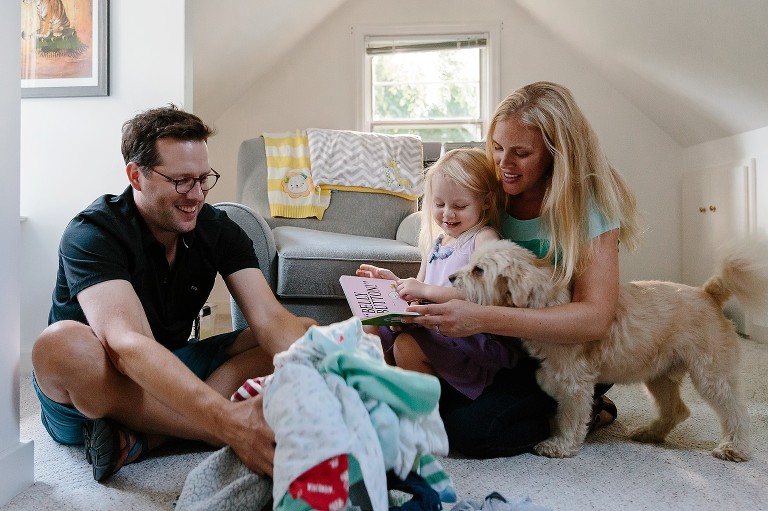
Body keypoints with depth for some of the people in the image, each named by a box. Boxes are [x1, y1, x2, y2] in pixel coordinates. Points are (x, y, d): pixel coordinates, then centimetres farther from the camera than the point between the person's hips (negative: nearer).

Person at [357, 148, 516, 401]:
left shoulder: (483, 238, -8)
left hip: (471, 334, -8)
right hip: (433, 326, 8)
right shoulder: (435, 241, 15)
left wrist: (425, 290, -23)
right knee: (372, 329, 5)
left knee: (407, 345, -27)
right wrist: (393, 280, 4)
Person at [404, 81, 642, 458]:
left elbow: (595, 319, -31)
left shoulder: (588, 203, -21)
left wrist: (483, 319, -43)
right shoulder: (499, 192, -5)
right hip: (515, 341, 6)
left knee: (468, 427, -20)